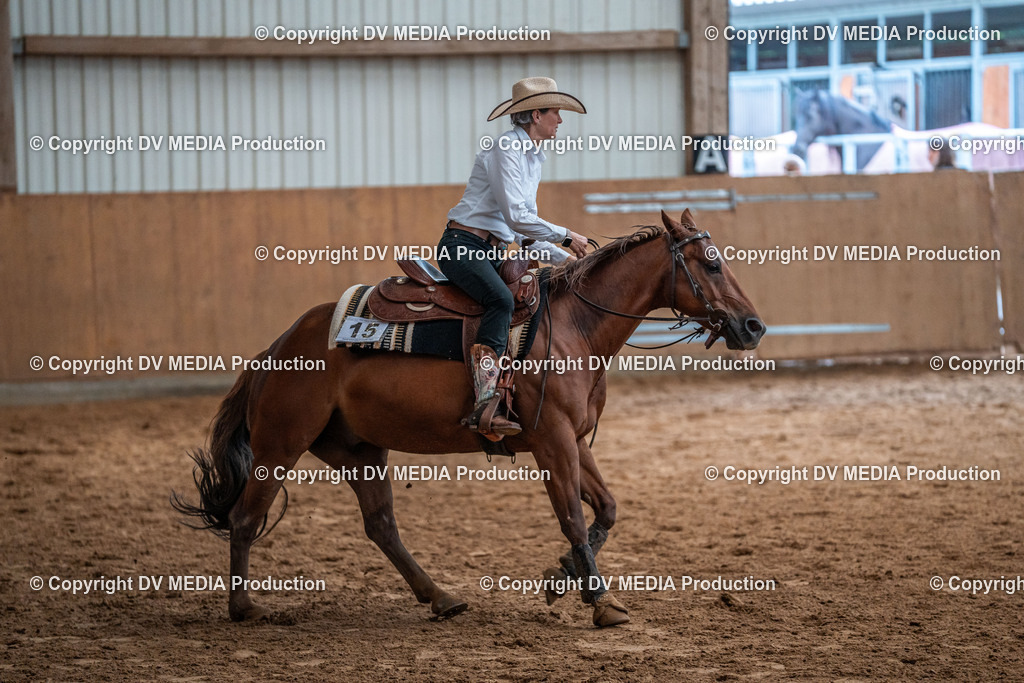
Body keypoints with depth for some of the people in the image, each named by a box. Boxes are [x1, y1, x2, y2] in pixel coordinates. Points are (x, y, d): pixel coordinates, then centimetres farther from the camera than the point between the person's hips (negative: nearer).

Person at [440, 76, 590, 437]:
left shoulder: (532, 157, 19)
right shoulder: (505, 149, -11)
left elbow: (525, 231, 23)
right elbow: (517, 217, -20)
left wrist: (566, 258, 16)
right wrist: (566, 236, -11)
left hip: (493, 254, 10)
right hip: (462, 245, -10)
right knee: (502, 299, -33)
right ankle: (484, 404, -43)